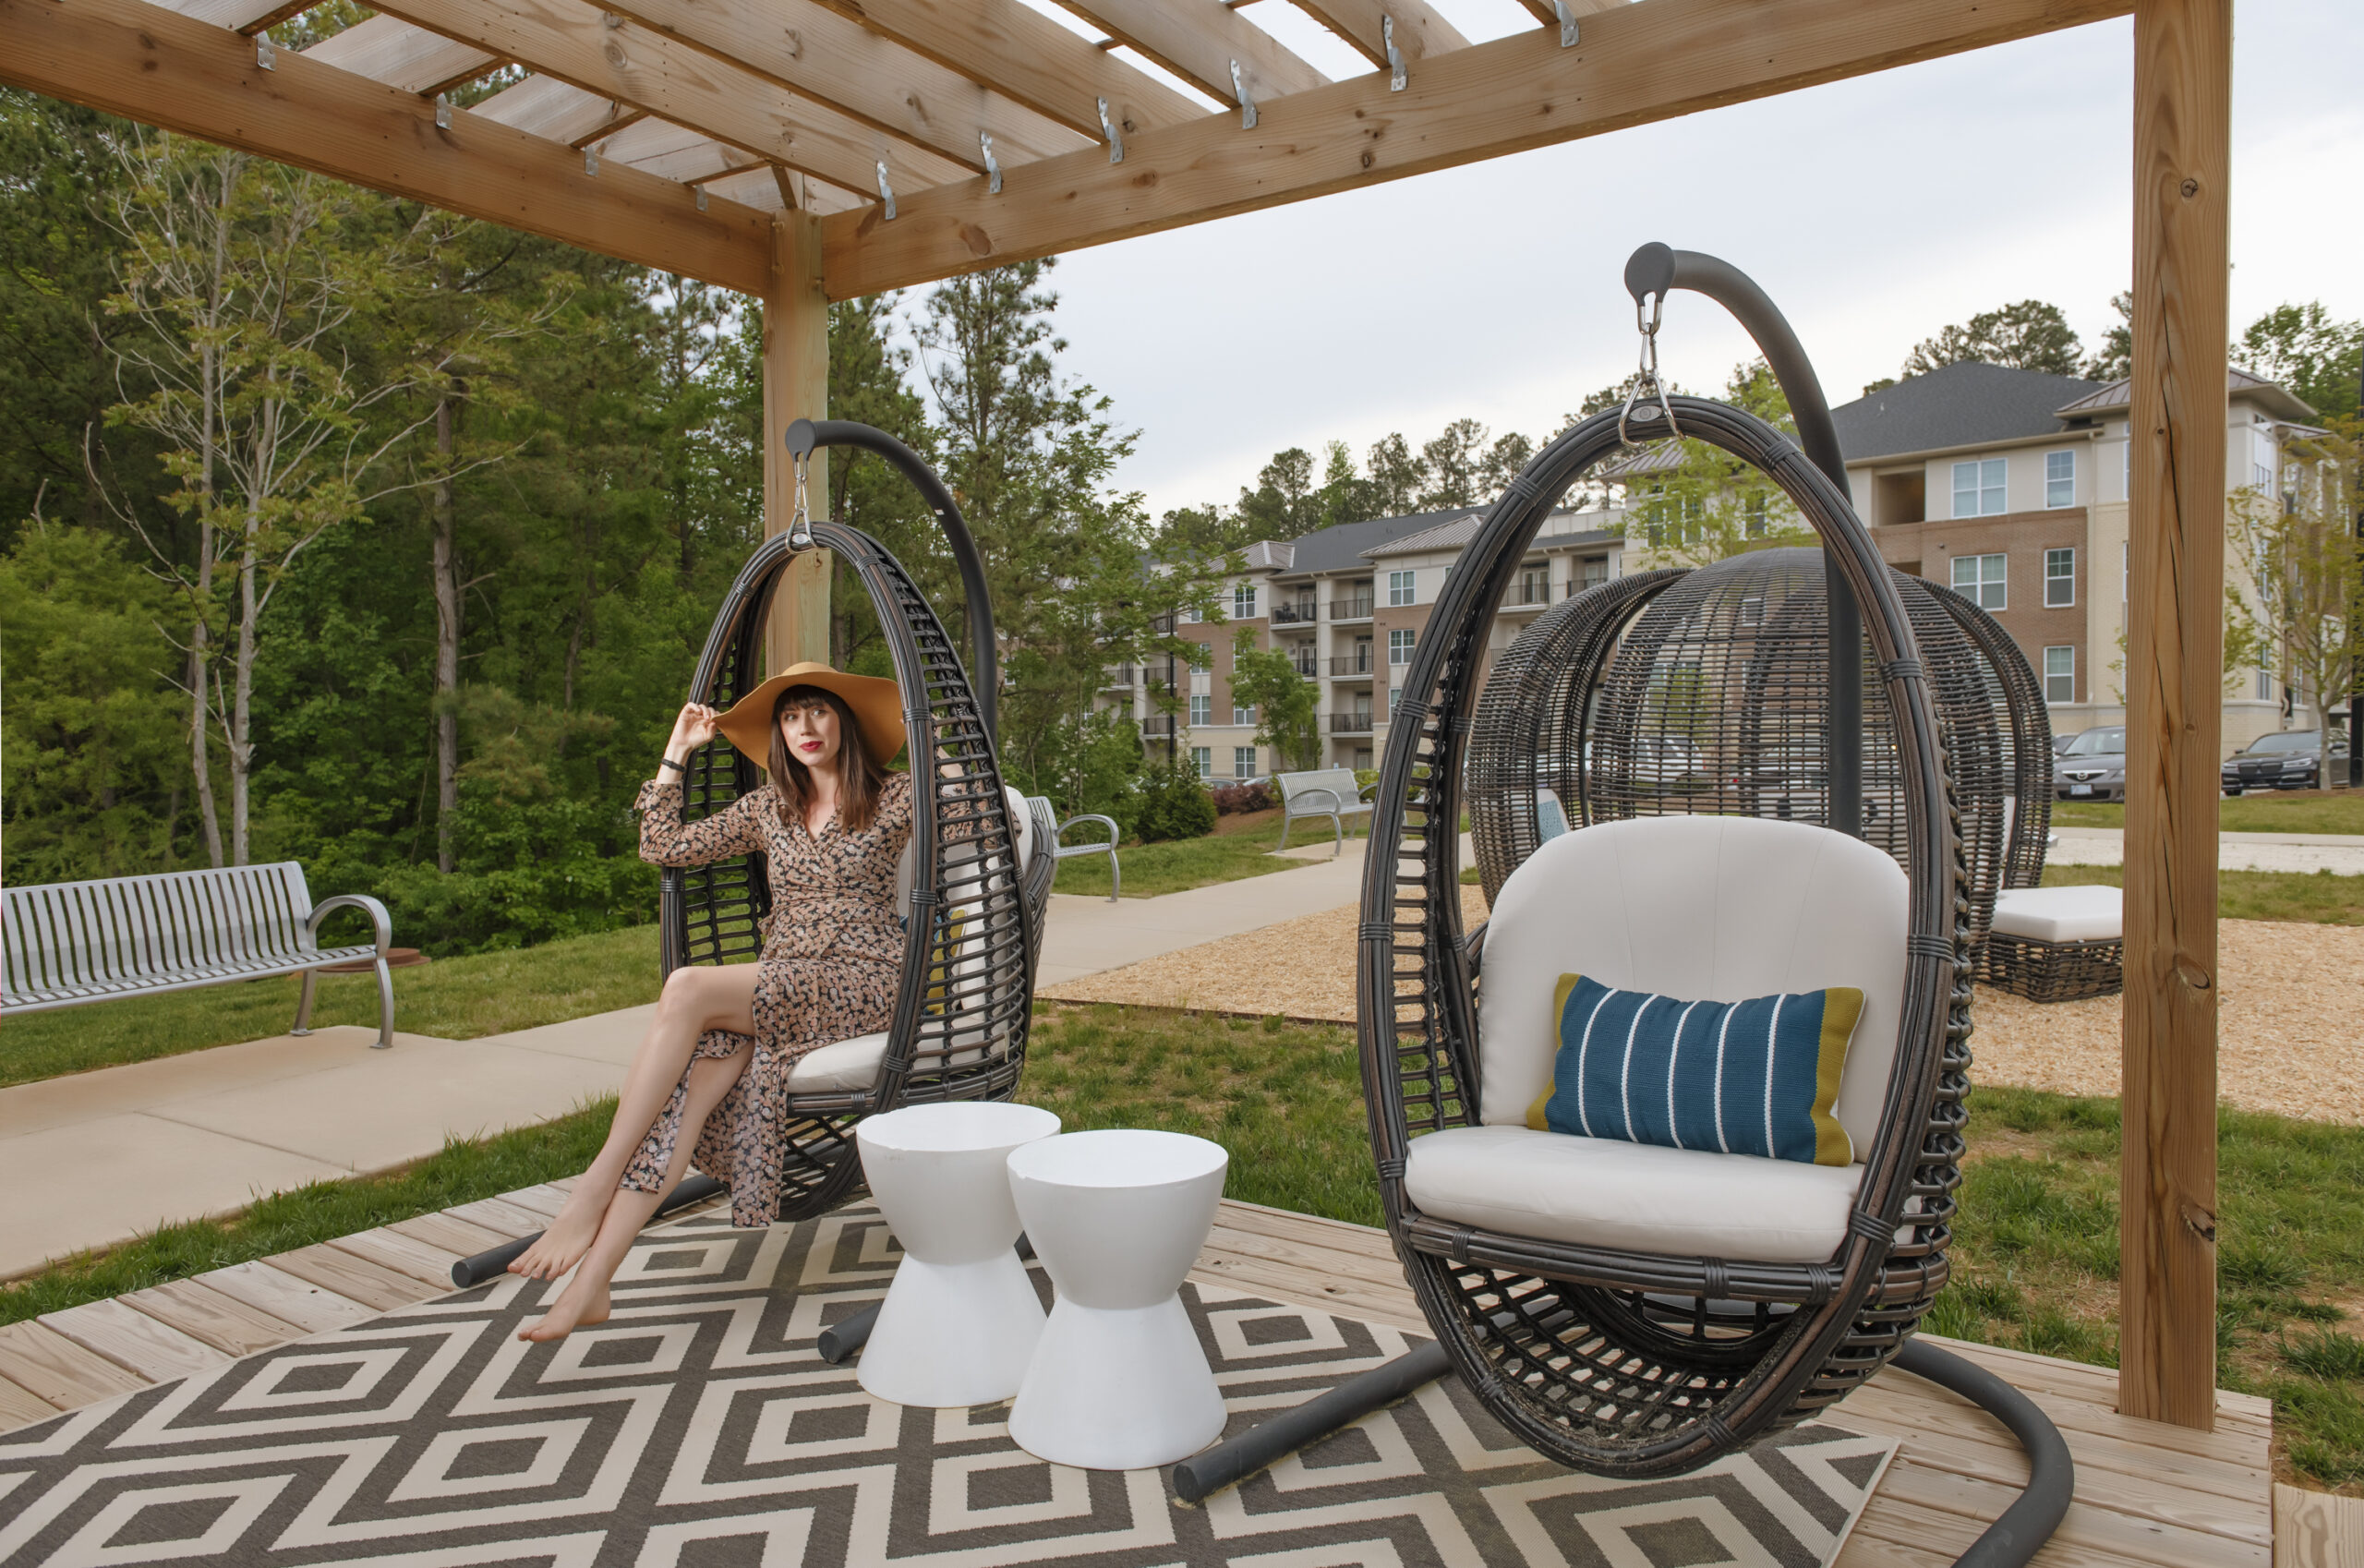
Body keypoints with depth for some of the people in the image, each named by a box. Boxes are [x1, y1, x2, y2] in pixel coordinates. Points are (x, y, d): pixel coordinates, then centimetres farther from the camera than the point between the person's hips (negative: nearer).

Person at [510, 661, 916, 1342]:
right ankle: (589, 1284, -29)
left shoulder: (895, 798, 5)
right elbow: (662, 845, 18)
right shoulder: (767, 807, 17)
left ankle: (594, 1190, -25)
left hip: (859, 986, -5)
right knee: (691, 1083, -27)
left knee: (688, 988, -30)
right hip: (773, 990, 5)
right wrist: (677, 753, 16)